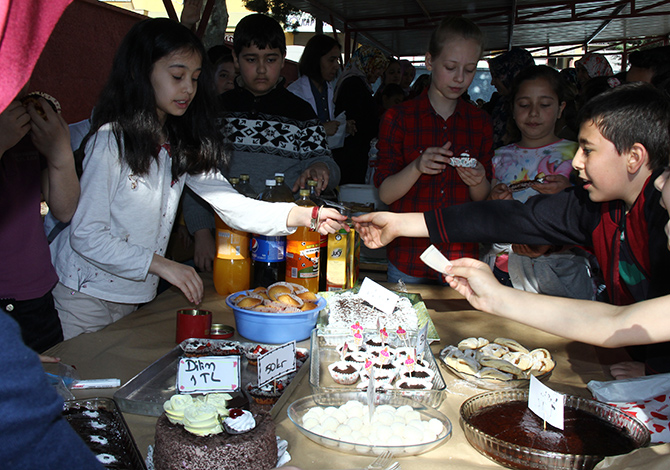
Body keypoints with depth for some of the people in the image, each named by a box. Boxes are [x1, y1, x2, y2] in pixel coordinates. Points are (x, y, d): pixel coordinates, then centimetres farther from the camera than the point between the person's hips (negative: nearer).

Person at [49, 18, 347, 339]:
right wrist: (162, 265, -21)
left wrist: (304, 216, -17)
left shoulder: (180, 147, 6)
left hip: (133, 300, 6)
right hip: (85, 297, -6)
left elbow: (230, 204, -5)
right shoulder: (110, 140, -16)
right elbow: (86, 235, -18)